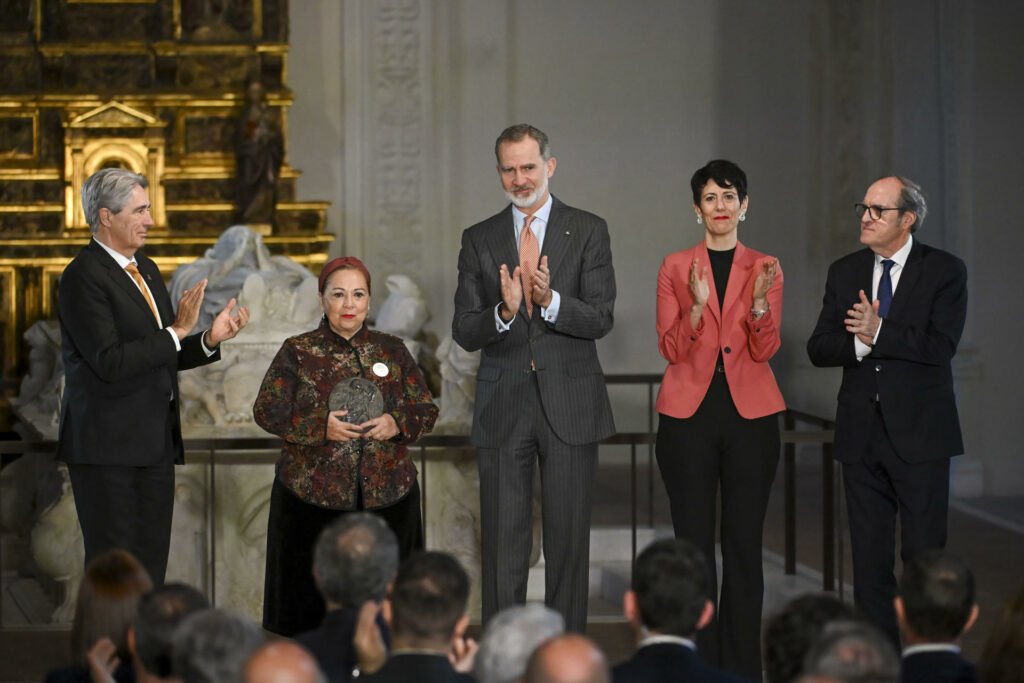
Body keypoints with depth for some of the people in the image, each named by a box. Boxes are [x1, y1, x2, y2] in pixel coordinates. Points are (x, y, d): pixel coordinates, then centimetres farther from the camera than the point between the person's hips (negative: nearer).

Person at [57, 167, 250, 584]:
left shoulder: (146, 270, 16)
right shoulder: (83, 277, -13)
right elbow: (110, 362, -21)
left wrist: (211, 339, 2)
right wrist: (176, 332, -18)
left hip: (155, 441, 9)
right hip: (108, 444, -9)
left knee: (150, 564, 10)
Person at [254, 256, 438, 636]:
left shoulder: (392, 352, 12)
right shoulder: (298, 352, 5)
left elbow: (426, 410, 10)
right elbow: (267, 410, -3)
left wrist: (396, 424, -12)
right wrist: (320, 426, -18)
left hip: (387, 498, 2)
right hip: (313, 499, -2)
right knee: (313, 602, -3)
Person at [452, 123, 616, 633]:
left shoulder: (588, 232, 3)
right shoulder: (479, 240, 8)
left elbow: (600, 319, -6)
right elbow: (464, 332, 3)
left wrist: (550, 300, -24)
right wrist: (504, 312, -18)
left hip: (570, 404, -1)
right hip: (502, 409, 1)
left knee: (568, 539, 3)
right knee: (502, 543, 2)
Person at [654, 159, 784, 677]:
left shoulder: (765, 269, 7)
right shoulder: (675, 268, 6)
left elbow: (766, 349, -2)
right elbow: (670, 348, -1)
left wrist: (759, 301, -20)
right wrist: (697, 308, -18)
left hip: (750, 416, 0)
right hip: (688, 416, 0)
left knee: (744, 545, 1)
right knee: (694, 544, -1)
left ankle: (742, 667, 8)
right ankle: (699, 667, 5)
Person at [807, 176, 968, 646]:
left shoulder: (945, 271, -4)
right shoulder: (844, 272, 9)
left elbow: (940, 346, -15)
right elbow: (819, 349, 3)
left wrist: (879, 332, -18)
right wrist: (860, 343, -15)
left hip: (920, 435, -4)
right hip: (862, 434, 4)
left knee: (924, 559, -2)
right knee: (869, 560, 8)